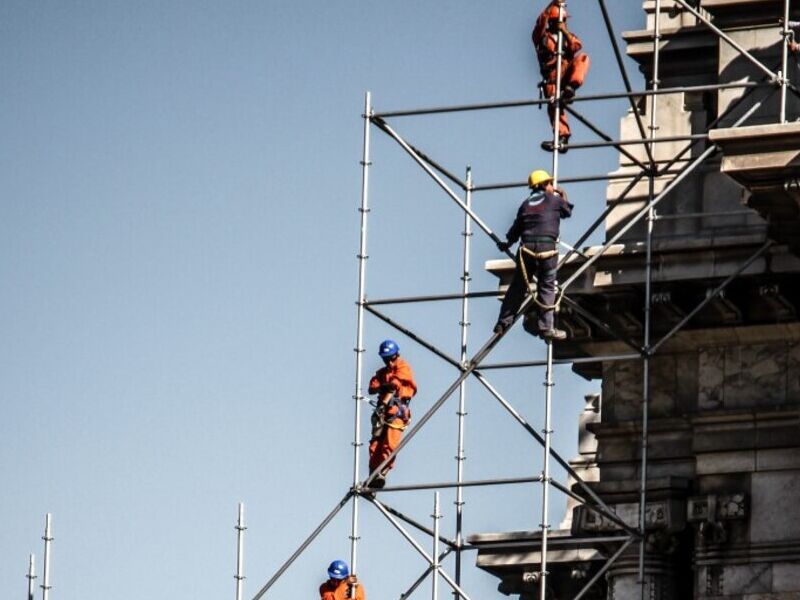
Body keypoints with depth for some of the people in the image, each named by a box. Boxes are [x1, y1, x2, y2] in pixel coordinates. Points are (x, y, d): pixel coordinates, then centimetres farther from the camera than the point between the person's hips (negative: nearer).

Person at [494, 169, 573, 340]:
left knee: (517, 287, 10)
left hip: (527, 248, 4)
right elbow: (567, 211, 22)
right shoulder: (554, 200, 5)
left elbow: (516, 227, 20)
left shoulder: (526, 204, 16)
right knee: (547, 288, 1)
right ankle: (546, 327, -3)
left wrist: (507, 243, 37)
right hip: (547, 247, -4)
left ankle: (503, 323, 12)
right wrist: (564, 197, 41)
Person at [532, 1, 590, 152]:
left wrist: (566, 32, -10)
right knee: (554, 104, -19)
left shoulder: (568, 36, 21)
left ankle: (570, 88, -39)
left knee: (582, 58, -25)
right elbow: (541, 23, -6)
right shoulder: (542, 35, 15)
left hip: (566, 71, 1)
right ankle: (563, 137, -24)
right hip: (551, 76, -1)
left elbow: (577, 47, 1)